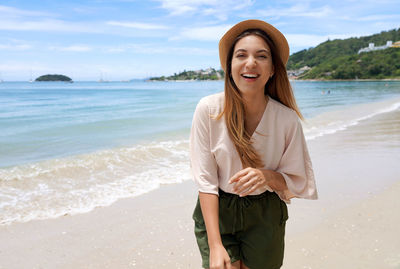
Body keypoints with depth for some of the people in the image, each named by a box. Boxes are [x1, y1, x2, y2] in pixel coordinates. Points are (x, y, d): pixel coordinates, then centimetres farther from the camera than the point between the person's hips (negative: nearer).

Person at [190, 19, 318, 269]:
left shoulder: (287, 119, -13)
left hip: (265, 218, 1)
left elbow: (298, 183, -3)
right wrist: (215, 245, -19)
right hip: (216, 212, -1)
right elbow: (205, 181, -15)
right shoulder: (208, 109, -16)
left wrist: (267, 176, -25)